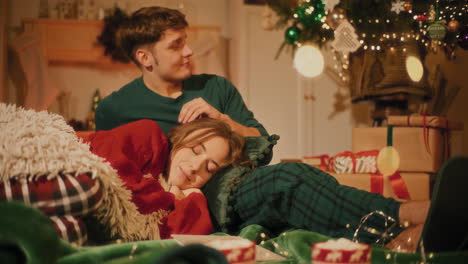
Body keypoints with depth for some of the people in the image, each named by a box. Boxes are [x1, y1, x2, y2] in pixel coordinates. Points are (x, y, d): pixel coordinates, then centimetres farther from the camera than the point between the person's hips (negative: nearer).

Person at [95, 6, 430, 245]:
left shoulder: (216, 87, 18)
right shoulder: (115, 109, 7)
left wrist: (222, 119, -4)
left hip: (247, 183, 5)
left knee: (301, 176, -31)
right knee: (286, 177, -33)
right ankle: (402, 215, -40)